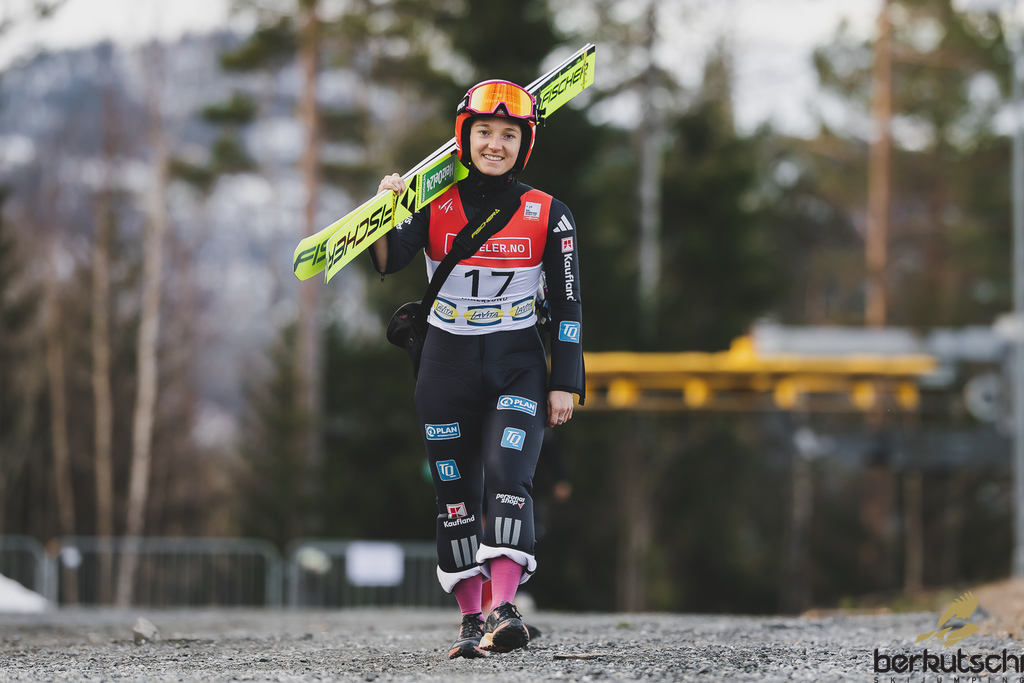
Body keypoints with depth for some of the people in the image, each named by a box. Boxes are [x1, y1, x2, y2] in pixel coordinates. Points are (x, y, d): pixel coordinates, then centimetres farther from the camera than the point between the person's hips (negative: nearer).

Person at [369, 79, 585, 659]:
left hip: (518, 365, -2)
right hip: (448, 365, 2)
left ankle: (505, 608, -28)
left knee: (508, 477, -19)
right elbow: (388, 260, -14)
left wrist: (565, 383, -3)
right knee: (456, 492, 3)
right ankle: (473, 621, 10)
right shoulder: (434, 206, 1)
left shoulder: (547, 215, -1)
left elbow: (567, 304, 1)